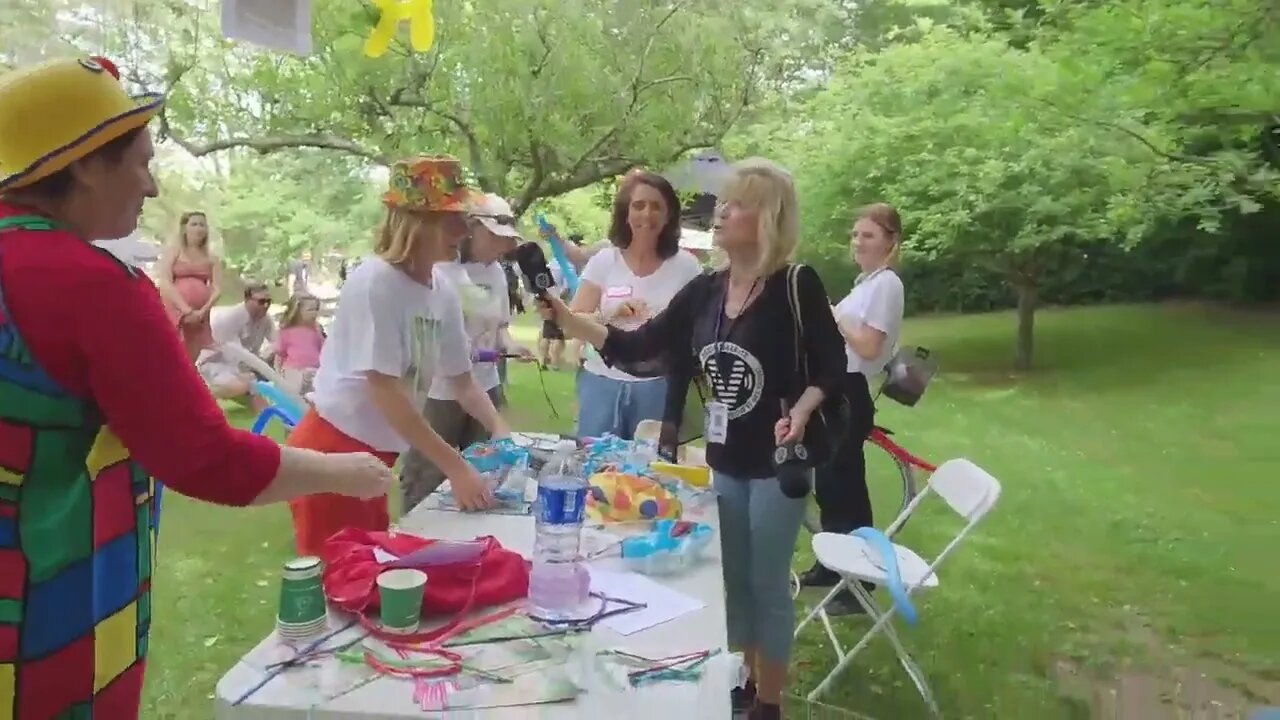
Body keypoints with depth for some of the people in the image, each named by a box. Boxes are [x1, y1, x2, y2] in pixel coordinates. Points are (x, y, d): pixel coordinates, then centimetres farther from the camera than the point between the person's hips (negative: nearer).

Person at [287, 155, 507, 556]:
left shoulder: (443, 295, 0)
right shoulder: (374, 283, -21)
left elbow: (463, 381, 10)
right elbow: (384, 391, -25)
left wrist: (499, 429, -7)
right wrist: (455, 468, -26)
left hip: (374, 454, 7)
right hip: (332, 453, -7)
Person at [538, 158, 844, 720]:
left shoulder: (797, 285, -13)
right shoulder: (704, 290, 2)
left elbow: (831, 367, -9)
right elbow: (635, 347, 1)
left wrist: (800, 412, -27)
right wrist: (566, 318, -8)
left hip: (776, 462, -5)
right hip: (720, 461, 5)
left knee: (767, 583, 6)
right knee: (732, 579, 17)